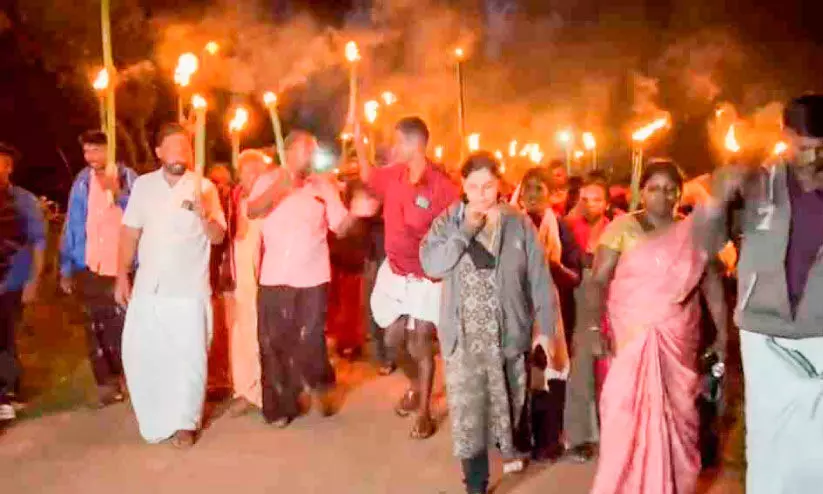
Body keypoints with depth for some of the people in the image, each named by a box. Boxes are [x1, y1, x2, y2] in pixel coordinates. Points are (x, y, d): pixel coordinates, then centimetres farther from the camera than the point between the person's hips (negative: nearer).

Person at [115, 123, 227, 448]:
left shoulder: (204, 187, -3)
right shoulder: (143, 185, 5)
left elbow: (218, 237, -6)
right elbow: (130, 233, 7)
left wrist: (204, 215, -26)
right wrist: (122, 276, 3)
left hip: (189, 288, -2)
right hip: (147, 286, 3)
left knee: (189, 357, 3)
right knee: (139, 353, 6)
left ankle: (184, 423, 18)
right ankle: (157, 418, 26)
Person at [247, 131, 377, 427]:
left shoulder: (324, 185, 7)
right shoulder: (268, 181, 4)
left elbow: (339, 227, 3)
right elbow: (252, 212, -13)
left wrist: (355, 212, -16)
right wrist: (280, 186, -24)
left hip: (312, 277, -1)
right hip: (274, 277, 1)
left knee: (308, 342, -2)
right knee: (273, 343, 7)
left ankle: (321, 383, 28)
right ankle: (280, 405, 22)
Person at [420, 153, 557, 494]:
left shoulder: (519, 224, -3)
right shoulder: (448, 222, 0)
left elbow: (540, 280, -1)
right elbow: (431, 265, -16)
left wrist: (546, 329, -3)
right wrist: (466, 230, -18)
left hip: (508, 333, 0)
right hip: (463, 336, 0)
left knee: (508, 400, 15)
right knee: (467, 410, 1)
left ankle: (511, 445, 46)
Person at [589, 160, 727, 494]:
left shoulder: (693, 232, 6)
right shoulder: (622, 227, -2)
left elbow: (712, 285, 6)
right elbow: (598, 281, -7)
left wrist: (723, 333, 0)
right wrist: (595, 326, -18)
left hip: (677, 341, 3)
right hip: (630, 338, -2)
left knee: (677, 413, 9)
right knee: (624, 413, -3)